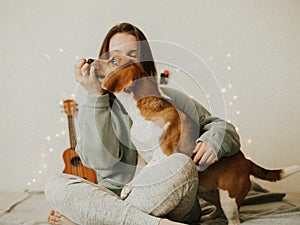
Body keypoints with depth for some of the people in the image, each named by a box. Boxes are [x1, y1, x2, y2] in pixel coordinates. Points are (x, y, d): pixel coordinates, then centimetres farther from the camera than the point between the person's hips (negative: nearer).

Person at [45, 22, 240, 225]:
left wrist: (212, 141, -13)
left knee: (181, 163, -31)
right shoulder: (92, 109, 9)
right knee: (57, 185, -23)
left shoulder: (168, 98, 9)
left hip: (171, 205, 0)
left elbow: (224, 128, 11)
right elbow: (103, 160, -9)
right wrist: (96, 96, -11)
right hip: (113, 200, 1)